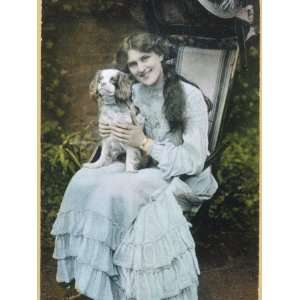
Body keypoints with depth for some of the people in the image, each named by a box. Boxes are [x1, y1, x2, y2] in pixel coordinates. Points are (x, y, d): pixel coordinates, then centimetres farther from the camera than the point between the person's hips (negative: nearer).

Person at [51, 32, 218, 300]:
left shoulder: (190, 96, -14)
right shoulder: (135, 92, 4)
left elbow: (193, 160, -16)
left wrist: (144, 143, -24)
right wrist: (111, 133, -7)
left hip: (182, 177, -5)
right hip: (144, 167, 6)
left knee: (121, 192, -33)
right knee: (84, 180, -19)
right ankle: (92, 273, -5)